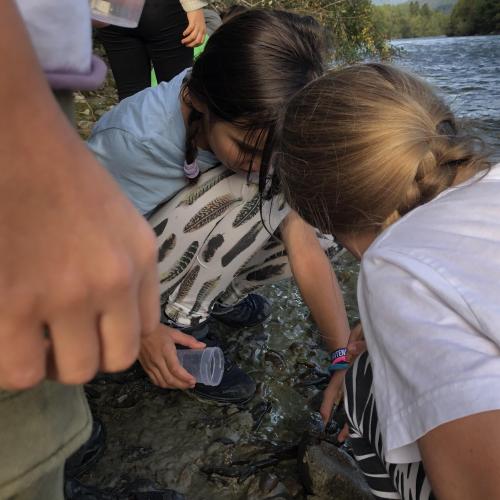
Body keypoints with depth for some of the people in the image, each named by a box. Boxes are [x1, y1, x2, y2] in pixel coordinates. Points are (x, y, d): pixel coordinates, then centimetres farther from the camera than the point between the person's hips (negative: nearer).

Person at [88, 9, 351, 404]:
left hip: (197, 258, 5)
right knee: (250, 190, -31)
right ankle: (183, 324, -13)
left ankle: (220, 297, 4)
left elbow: (307, 250, -19)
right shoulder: (132, 138, -35)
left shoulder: (263, 134, -20)